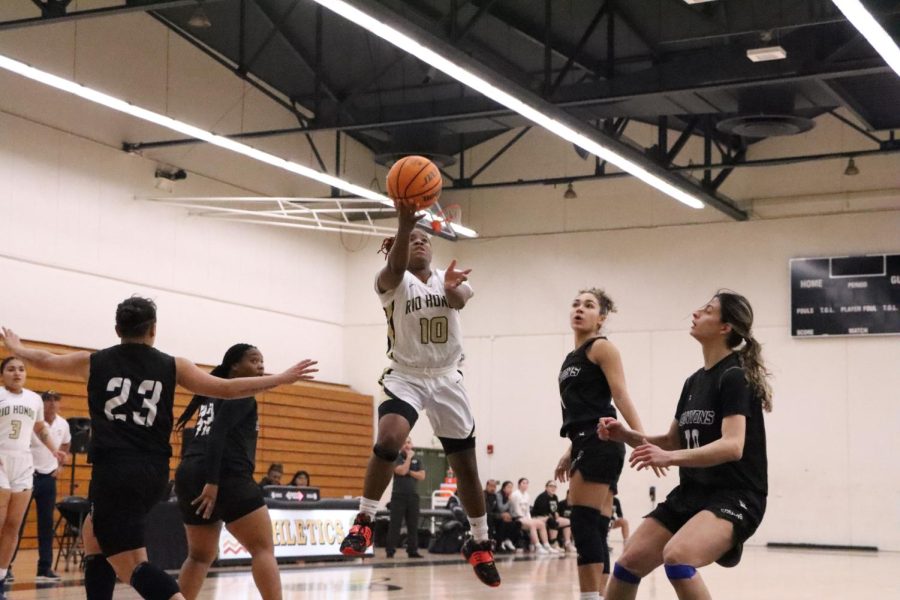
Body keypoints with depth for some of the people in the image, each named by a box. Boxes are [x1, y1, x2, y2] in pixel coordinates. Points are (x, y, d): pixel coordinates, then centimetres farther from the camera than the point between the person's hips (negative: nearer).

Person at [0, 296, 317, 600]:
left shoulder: (93, 362, 6)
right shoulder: (173, 366, 6)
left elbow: (44, 360, 25)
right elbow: (228, 389, 7)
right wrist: (283, 378, 16)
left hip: (114, 471, -4)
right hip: (153, 472, 4)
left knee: (132, 567, -8)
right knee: (94, 536, 26)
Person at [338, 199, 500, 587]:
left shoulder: (448, 280, 3)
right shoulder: (392, 282, -7)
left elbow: (460, 299, -22)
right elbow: (395, 268, -32)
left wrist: (451, 287, -47)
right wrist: (404, 224, -51)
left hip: (447, 379, 3)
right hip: (405, 377, -3)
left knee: (465, 465, 7)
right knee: (388, 439, -30)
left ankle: (480, 544, 24)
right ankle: (364, 521, -16)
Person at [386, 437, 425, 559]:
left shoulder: (416, 460, 14)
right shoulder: (396, 458, 0)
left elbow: (422, 476, 3)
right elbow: (402, 471, -17)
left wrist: (409, 472, -7)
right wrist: (409, 457, -10)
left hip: (413, 495, 4)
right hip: (398, 495, -4)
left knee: (413, 525, 4)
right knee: (395, 524, -5)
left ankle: (412, 550, 8)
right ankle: (390, 551, -4)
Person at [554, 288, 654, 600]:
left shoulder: (602, 348, -3)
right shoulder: (572, 358, 21)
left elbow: (621, 396, -13)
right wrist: (571, 451, 24)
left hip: (601, 442, -9)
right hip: (586, 444, 9)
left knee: (584, 523, -13)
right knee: (594, 527, 7)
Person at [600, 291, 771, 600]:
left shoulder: (734, 377, -14)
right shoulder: (694, 381, 12)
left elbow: (732, 446, -27)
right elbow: (674, 441, 20)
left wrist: (670, 458, -40)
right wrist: (627, 436, 2)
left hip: (735, 497, -9)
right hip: (692, 493, 9)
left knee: (677, 556, -33)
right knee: (629, 562, 3)